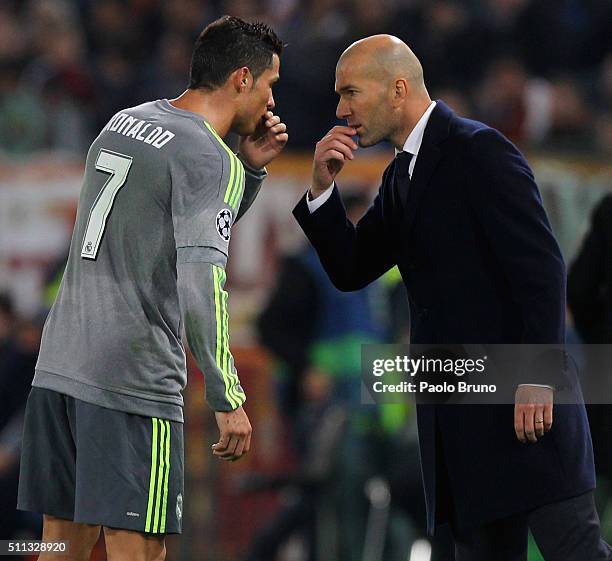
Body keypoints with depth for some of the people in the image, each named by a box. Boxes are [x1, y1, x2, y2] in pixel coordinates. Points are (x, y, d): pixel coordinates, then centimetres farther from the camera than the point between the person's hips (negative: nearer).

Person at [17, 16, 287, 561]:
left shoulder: (126, 122, 16)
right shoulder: (210, 161, -10)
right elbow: (200, 283, -21)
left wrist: (251, 168, 16)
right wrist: (228, 398, -19)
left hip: (58, 367, 8)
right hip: (134, 382, -8)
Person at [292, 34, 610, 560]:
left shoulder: (479, 150, -10)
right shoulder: (401, 176, 18)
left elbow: (541, 266, -16)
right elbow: (351, 270, 19)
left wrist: (537, 378, -22)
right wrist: (323, 188, 4)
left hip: (525, 399, -9)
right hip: (458, 414, 9)